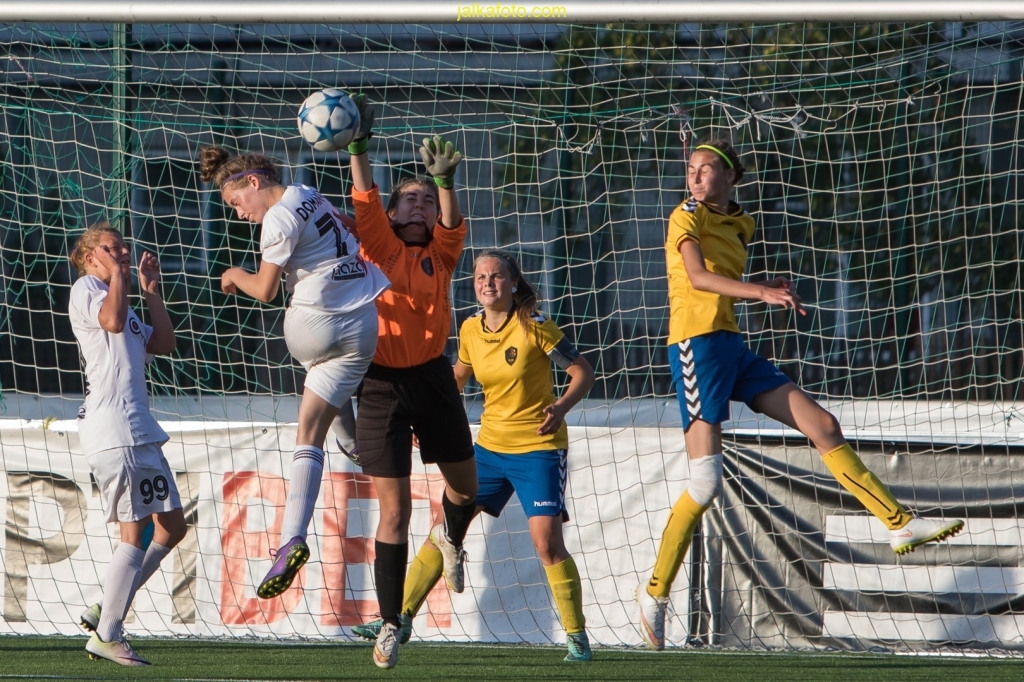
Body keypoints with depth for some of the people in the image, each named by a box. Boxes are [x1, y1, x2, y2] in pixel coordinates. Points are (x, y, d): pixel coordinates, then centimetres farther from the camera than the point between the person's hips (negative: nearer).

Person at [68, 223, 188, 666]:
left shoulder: (122, 302, 26)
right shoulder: (86, 289, -1)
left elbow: (163, 343, 22)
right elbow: (112, 320, -22)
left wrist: (151, 290, 20)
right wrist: (117, 273, -11)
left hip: (138, 431, 10)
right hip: (112, 430, -10)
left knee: (171, 526, 11)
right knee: (134, 530, -12)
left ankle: (106, 611, 14)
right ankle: (106, 635, -9)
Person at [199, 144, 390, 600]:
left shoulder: (279, 219, -16)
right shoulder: (309, 195, 11)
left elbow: (265, 291, -10)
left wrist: (235, 275, 10)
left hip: (315, 328, -6)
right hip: (361, 329, 6)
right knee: (309, 437, 12)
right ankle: (292, 539, 10)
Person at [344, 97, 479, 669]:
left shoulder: (441, 256, 5)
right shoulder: (381, 249, 2)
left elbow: (452, 223, -14)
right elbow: (365, 202, -11)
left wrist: (445, 181, -32)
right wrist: (359, 145, -23)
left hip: (432, 379, 3)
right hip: (382, 382, -2)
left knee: (465, 487, 15)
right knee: (394, 510, -4)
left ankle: (452, 539, 53)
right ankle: (390, 625, 2)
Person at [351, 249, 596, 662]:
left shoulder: (534, 327, -12)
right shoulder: (471, 330, 3)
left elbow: (582, 371, -8)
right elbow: (458, 376, 22)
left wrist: (561, 407, -25)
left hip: (538, 446, -5)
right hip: (490, 445, 5)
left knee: (547, 543, -14)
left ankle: (577, 637, -2)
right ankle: (401, 618, 9)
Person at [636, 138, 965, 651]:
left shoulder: (741, 225, 17)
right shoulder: (687, 218, -6)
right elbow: (697, 277, -23)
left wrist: (769, 289, 7)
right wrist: (760, 293, -34)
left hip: (731, 346, 8)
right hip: (696, 344, -8)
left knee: (823, 426, 4)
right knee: (705, 483, -12)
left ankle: (900, 524, 8)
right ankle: (655, 591, -2)